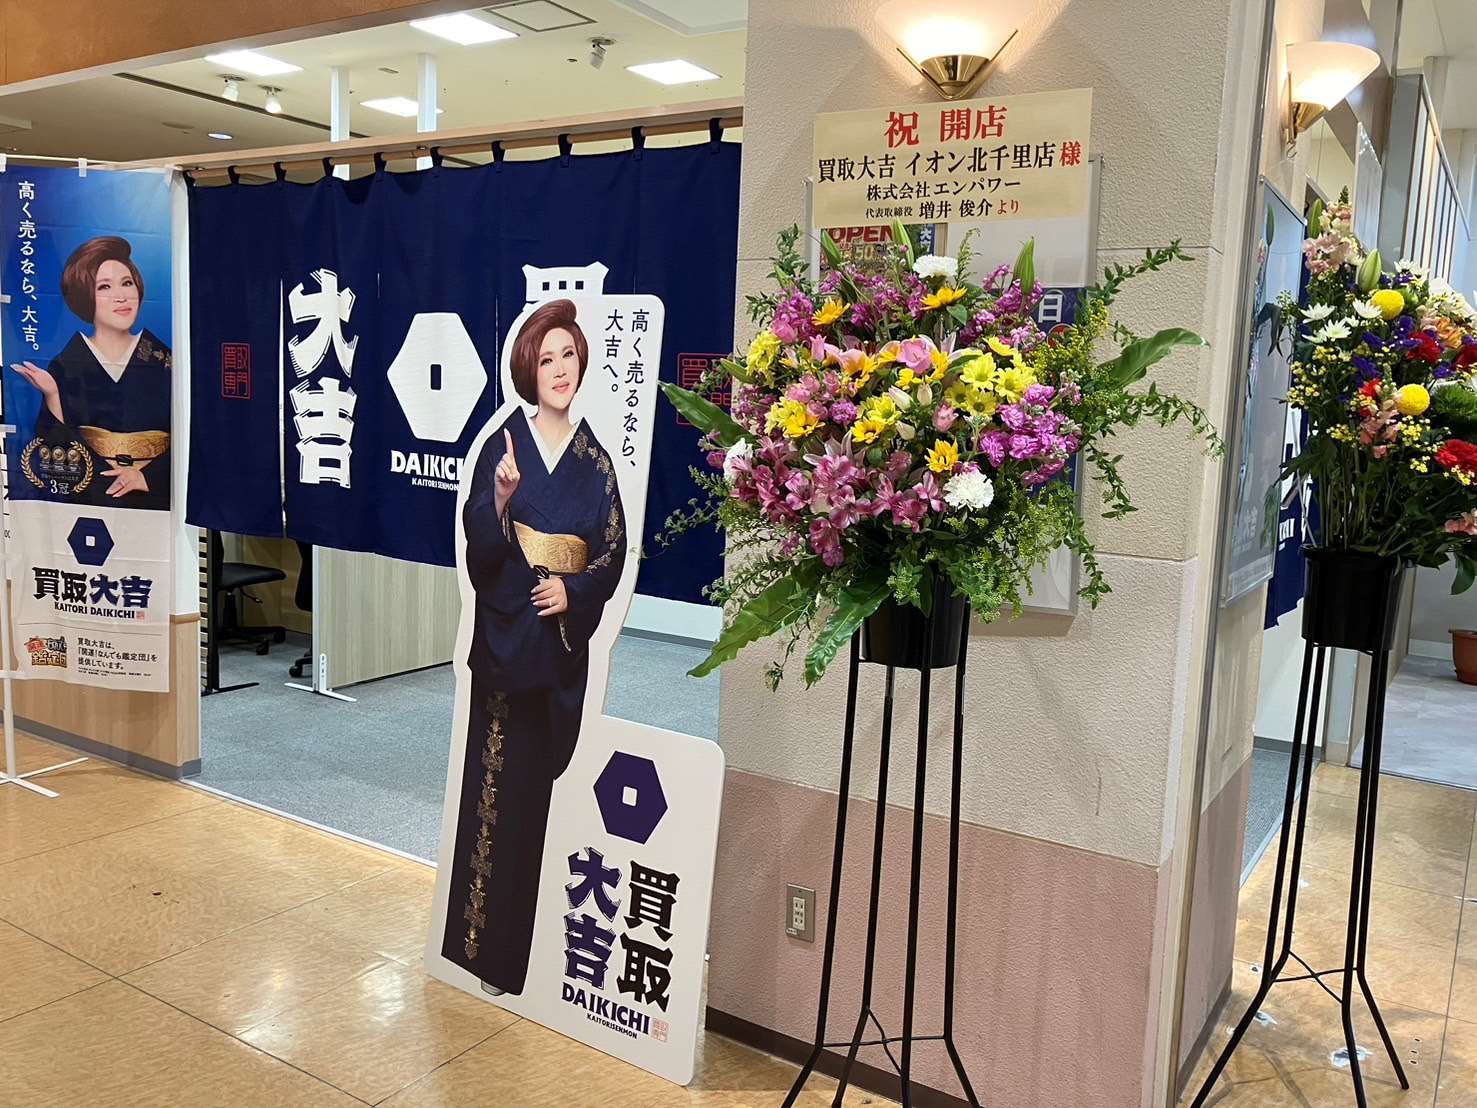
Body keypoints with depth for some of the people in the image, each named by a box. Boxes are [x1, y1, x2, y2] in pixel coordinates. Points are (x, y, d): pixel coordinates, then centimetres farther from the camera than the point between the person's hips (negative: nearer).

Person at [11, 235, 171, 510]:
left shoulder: (164, 362, 7)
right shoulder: (66, 367, 7)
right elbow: (57, 454, 3)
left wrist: (148, 476, -7)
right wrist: (51, 395, -9)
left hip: (157, 498, 0)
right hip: (91, 501, 0)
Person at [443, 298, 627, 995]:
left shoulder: (593, 459, 7)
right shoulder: (504, 442, -1)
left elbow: (613, 551, 6)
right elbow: (479, 543, -7)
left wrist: (571, 589, -9)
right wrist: (501, 496, -25)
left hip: (565, 637, 2)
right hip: (506, 631, -2)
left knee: (548, 776, 7)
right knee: (502, 779, 0)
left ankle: (533, 947, 21)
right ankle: (486, 940, 13)